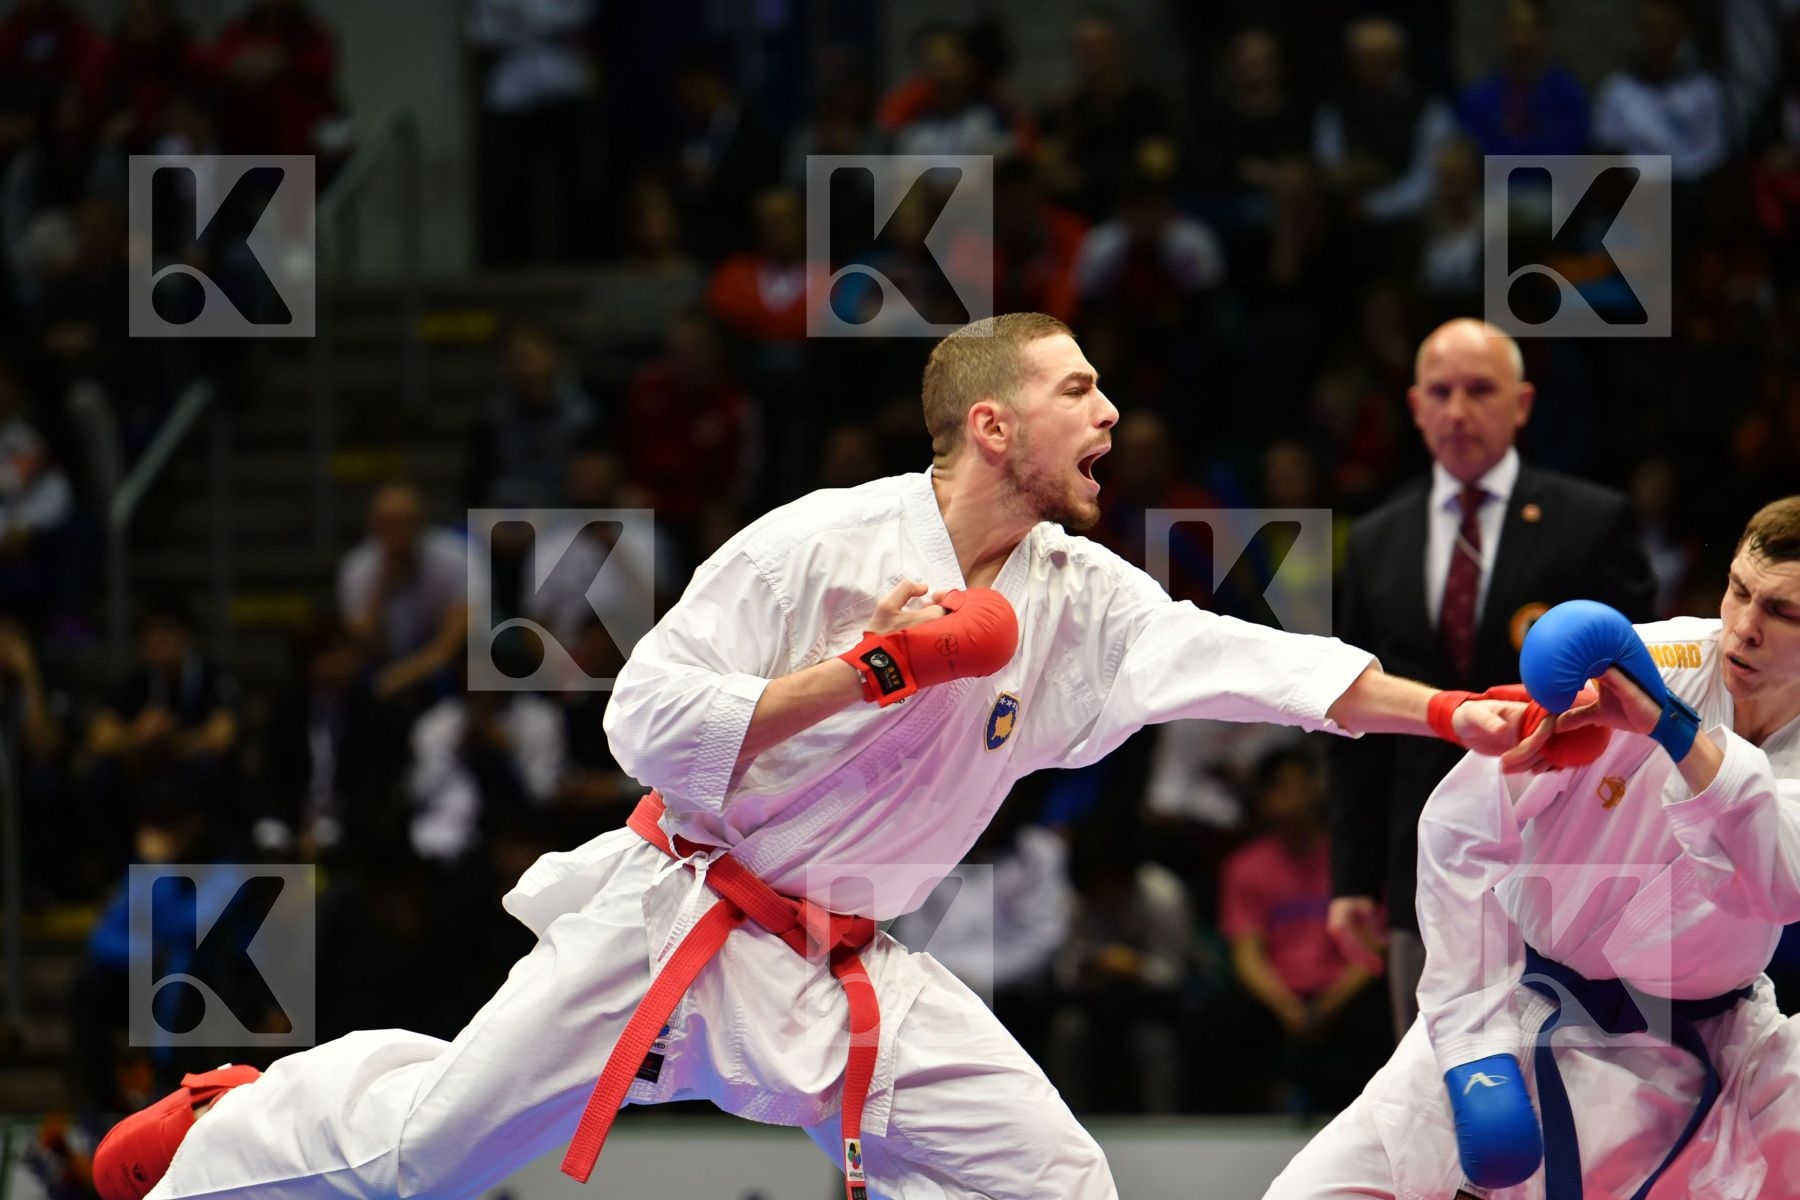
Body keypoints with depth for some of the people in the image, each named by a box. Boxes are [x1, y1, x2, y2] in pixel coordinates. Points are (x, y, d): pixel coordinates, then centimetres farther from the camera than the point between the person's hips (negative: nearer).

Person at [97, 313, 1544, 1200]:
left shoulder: (1083, 603, -3)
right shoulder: (823, 546, -17)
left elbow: (1260, 664, -8)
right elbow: (649, 721, -19)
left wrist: (1455, 714, -19)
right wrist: (860, 673, -25)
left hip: (849, 970, 5)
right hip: (679, 925, -5)